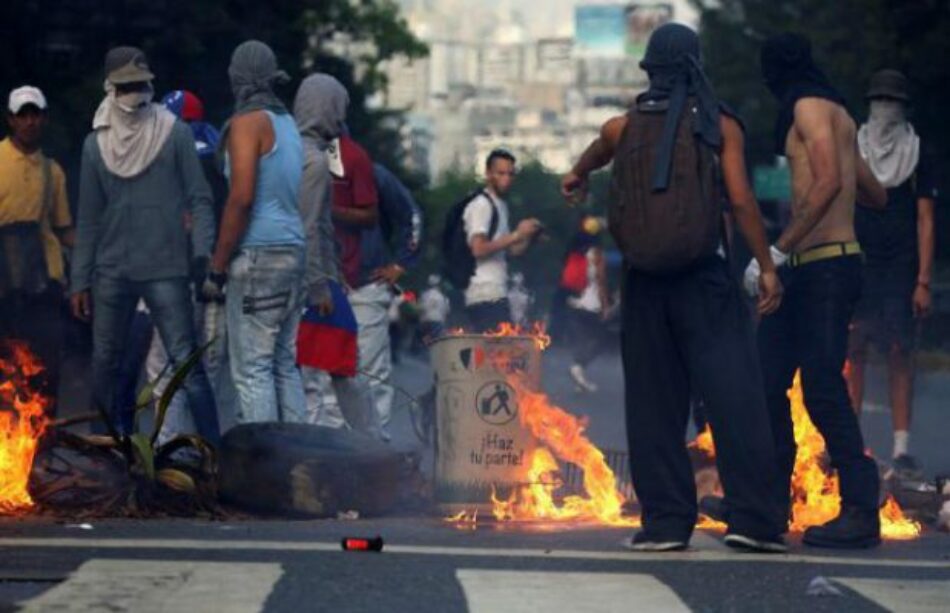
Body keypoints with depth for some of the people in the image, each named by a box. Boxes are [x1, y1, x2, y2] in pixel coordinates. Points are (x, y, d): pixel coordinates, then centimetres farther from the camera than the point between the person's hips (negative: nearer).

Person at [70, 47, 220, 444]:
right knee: (104, 366, 8)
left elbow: (199, 200, -2)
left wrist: (203, 255, -14)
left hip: (165, 270, -4)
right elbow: (88, 219, 12)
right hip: (112, 272, 4)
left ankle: (214, 451, -10)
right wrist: (80, 280, 8)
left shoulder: (175, 134, 0)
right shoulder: (96, 144, 8)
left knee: (187, 365, -10)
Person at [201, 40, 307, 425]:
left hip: (258, 254, -8)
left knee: (252, 368, -8)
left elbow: (241, 198, -16)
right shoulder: (288, 123, 17)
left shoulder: (248, 122, -8)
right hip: (294, 250, 8)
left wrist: (216, 268, -13)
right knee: (285, 365, 11)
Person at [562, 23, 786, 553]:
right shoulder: (718, 124, -1)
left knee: (654, 404, 8)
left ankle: (666, 520, 5)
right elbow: (742, 199, -9)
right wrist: (767, 266, -3)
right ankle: (751, 518, -11)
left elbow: (595, 157, 31)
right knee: (736, 395, -4)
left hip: (645, 283, 3)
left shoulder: (622, 128, 9)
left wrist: (576, 178, 53)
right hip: (704, 278, -3)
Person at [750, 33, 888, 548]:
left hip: (827, 267, -10)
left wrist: (778, 250, -24)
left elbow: (828, 181, -22)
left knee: (822, 390, -13)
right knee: (768, 380, 9)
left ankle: (861, 513, -12)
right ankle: (772, 500, 15)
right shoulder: (836, 114, 21)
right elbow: (876, 195, 27)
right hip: (803, 270, 10)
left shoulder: (811, 106, -7)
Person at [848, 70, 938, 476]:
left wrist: (924, 281, -4)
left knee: (900, 355, -2)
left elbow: (926, 221, 3)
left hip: (901, 268, -1)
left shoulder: (919, 159, 7)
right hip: (857, 265, 1)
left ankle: (902, 448, -1)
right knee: (853, 353, -4)